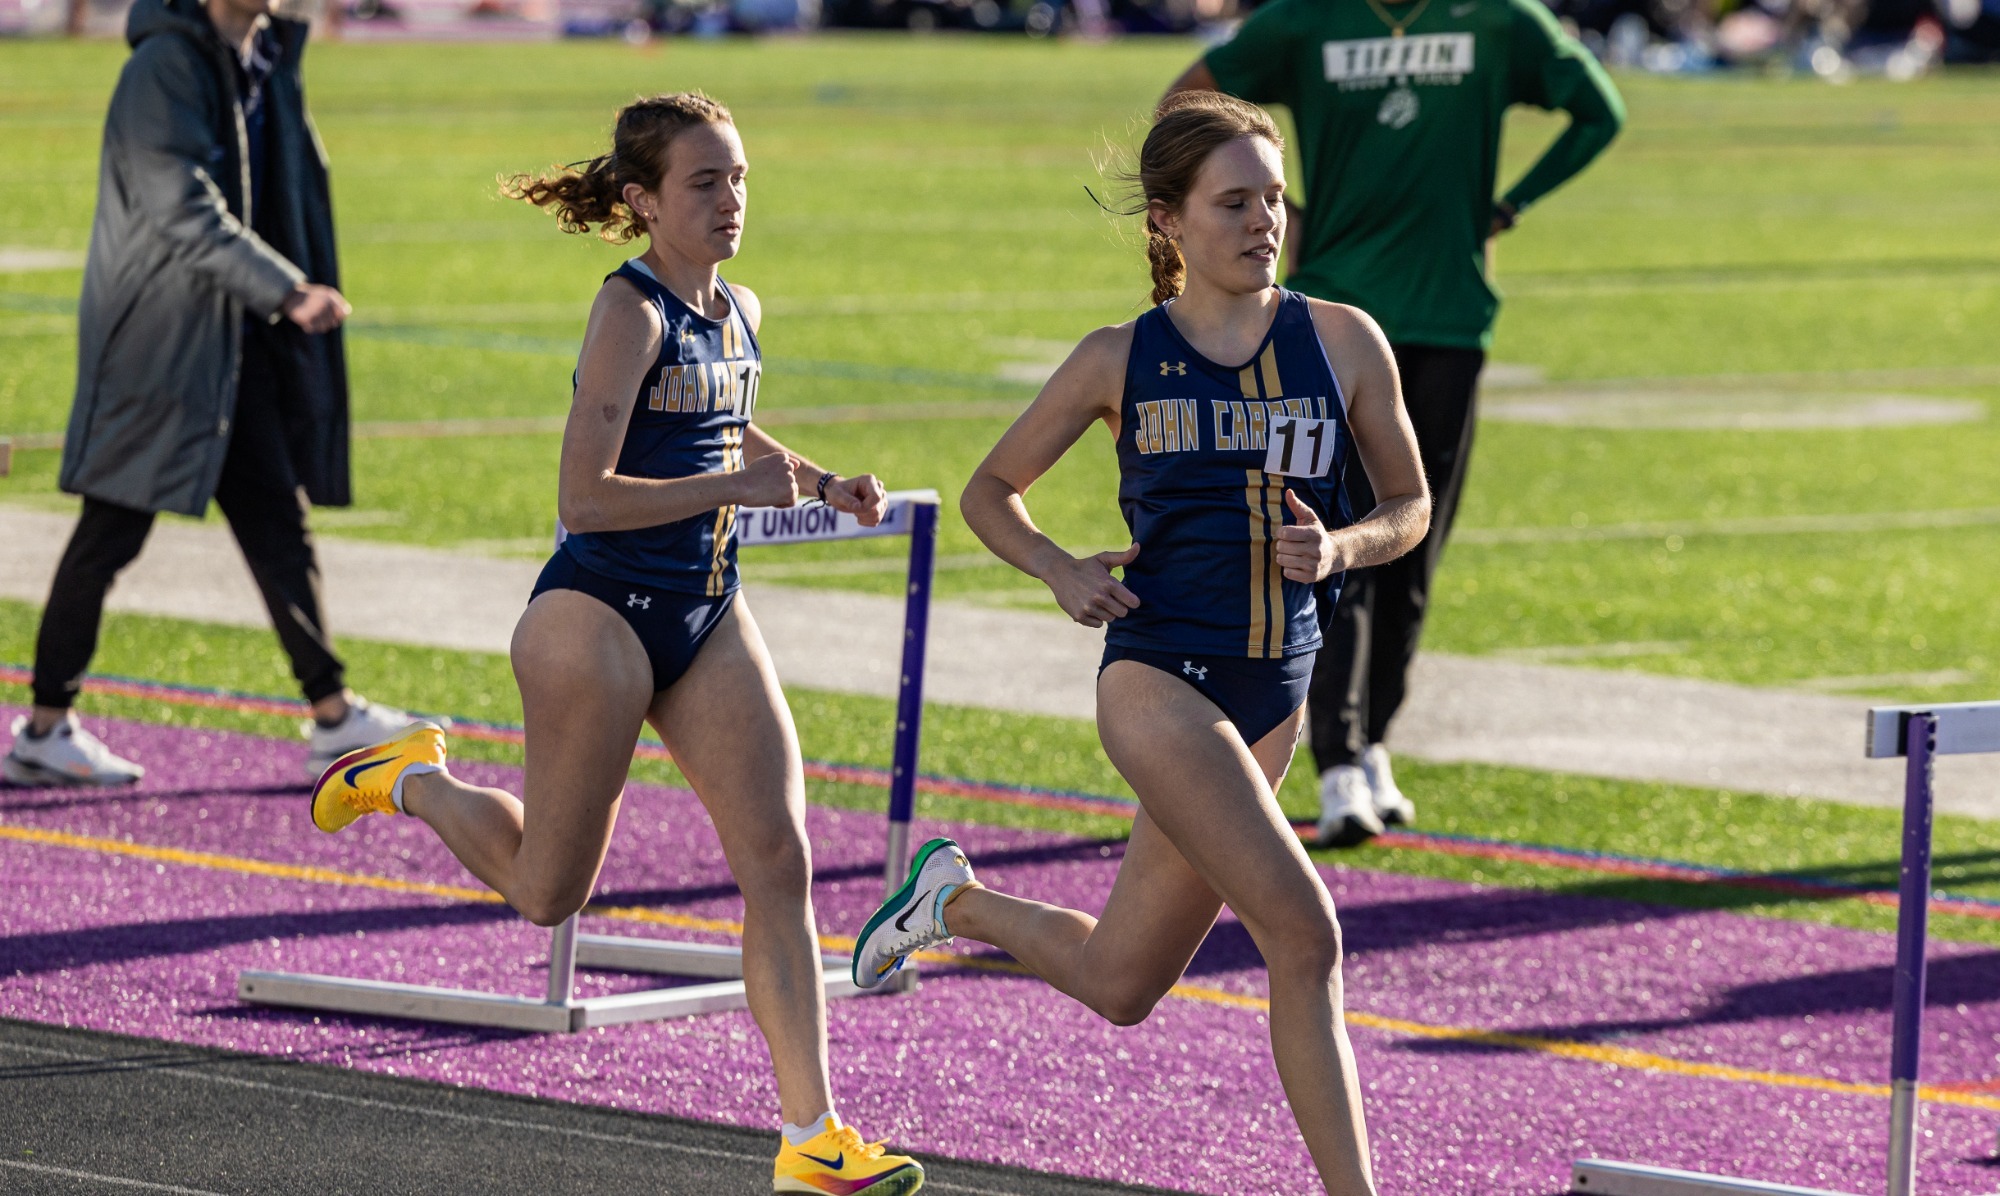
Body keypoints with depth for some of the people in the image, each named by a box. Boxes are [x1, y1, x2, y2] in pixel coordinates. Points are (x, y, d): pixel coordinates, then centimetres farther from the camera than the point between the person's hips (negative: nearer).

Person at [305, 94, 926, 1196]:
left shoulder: (739, 311, 7)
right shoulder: (632, 310, -16)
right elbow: (583, 497, -23)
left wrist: (819, 484, 11)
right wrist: (732, 486, -28)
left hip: (705, 614, 7)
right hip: (599, 612, -7)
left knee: (779, 860, -6)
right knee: (547, 893, 7)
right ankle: (412, 780, 37)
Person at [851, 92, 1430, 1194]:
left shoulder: (1342, 343, 2)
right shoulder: (1119, 360, -1)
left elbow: (1409, 503, 12)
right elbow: (991, 492, 11)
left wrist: (1340, 546, -9)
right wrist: (1060, 571, -8)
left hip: (1272, 696, 4)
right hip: (1158, 679, -4)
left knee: (1116, 985, 15)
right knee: (1304, 938, -20)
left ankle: (955, 900, 42)